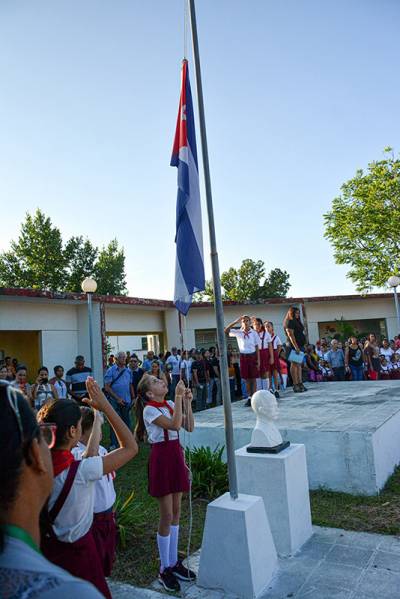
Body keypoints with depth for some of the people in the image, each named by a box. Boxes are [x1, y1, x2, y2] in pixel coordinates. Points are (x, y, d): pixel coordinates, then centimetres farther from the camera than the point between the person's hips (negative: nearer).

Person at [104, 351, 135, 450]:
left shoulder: (128, 371, 9)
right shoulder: (111, 371, -7)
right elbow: (107, 387, -10)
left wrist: (133, 398, 9)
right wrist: (117, 398, -14)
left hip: (127, 401, 5)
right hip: (115, 401, -5)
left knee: (127, 422, 12)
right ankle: (114, 445, 12)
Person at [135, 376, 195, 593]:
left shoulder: (171, 405, 7)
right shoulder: (149, 410, -14)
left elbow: (189, 427, 2)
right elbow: (174, 424, -26)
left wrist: (187, 402, -5)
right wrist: (178, 397, -24)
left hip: (176, 455, 7)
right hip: (161, 457, -7)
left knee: (176, 512, 15)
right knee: (167, 515, 0)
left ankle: (174, 562, 29)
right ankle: (164, 569, 17)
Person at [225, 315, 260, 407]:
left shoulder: (254, 333, -2)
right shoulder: (238, 332, 0)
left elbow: (257, 347, 0)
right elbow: (226, 331, -12)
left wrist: (258, 360, -4)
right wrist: (235, 321, -17)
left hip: (252, 356, -1)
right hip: (243, 356, 1)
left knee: (253, 378, 3)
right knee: (247, 379, 7)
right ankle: (249, 397, 15)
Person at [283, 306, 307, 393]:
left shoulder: (297, 322, 20)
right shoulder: (289, 322, -9)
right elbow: (291, 335, -17)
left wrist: (301, 347, 19)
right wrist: (296, 347, -23)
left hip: (300, 346, 10)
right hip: (294, 346, -10)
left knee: (299, 365, 10)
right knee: (294, 365, -9)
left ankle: (300, 383, 14)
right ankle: (295, 385, -9)